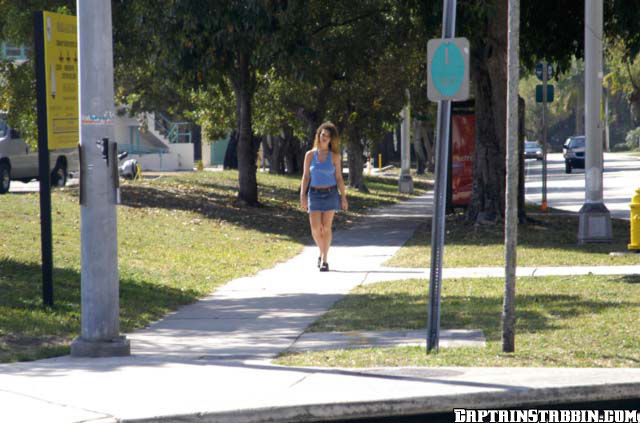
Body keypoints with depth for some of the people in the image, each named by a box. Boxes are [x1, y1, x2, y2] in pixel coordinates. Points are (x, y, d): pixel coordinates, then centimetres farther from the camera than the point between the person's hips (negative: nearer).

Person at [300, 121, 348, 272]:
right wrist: (302, 196, -2)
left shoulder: (335, 156, 1)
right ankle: (322, 252, 22)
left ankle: (324, 260, -2)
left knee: (326, 227, -6)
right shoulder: (310, 155, 4)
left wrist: (343, 197, 0)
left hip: (330, 194, -1)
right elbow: (306, 176, 5)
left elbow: (339, 178, 3)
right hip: (314, 194, 1)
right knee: (315, 228, -4)